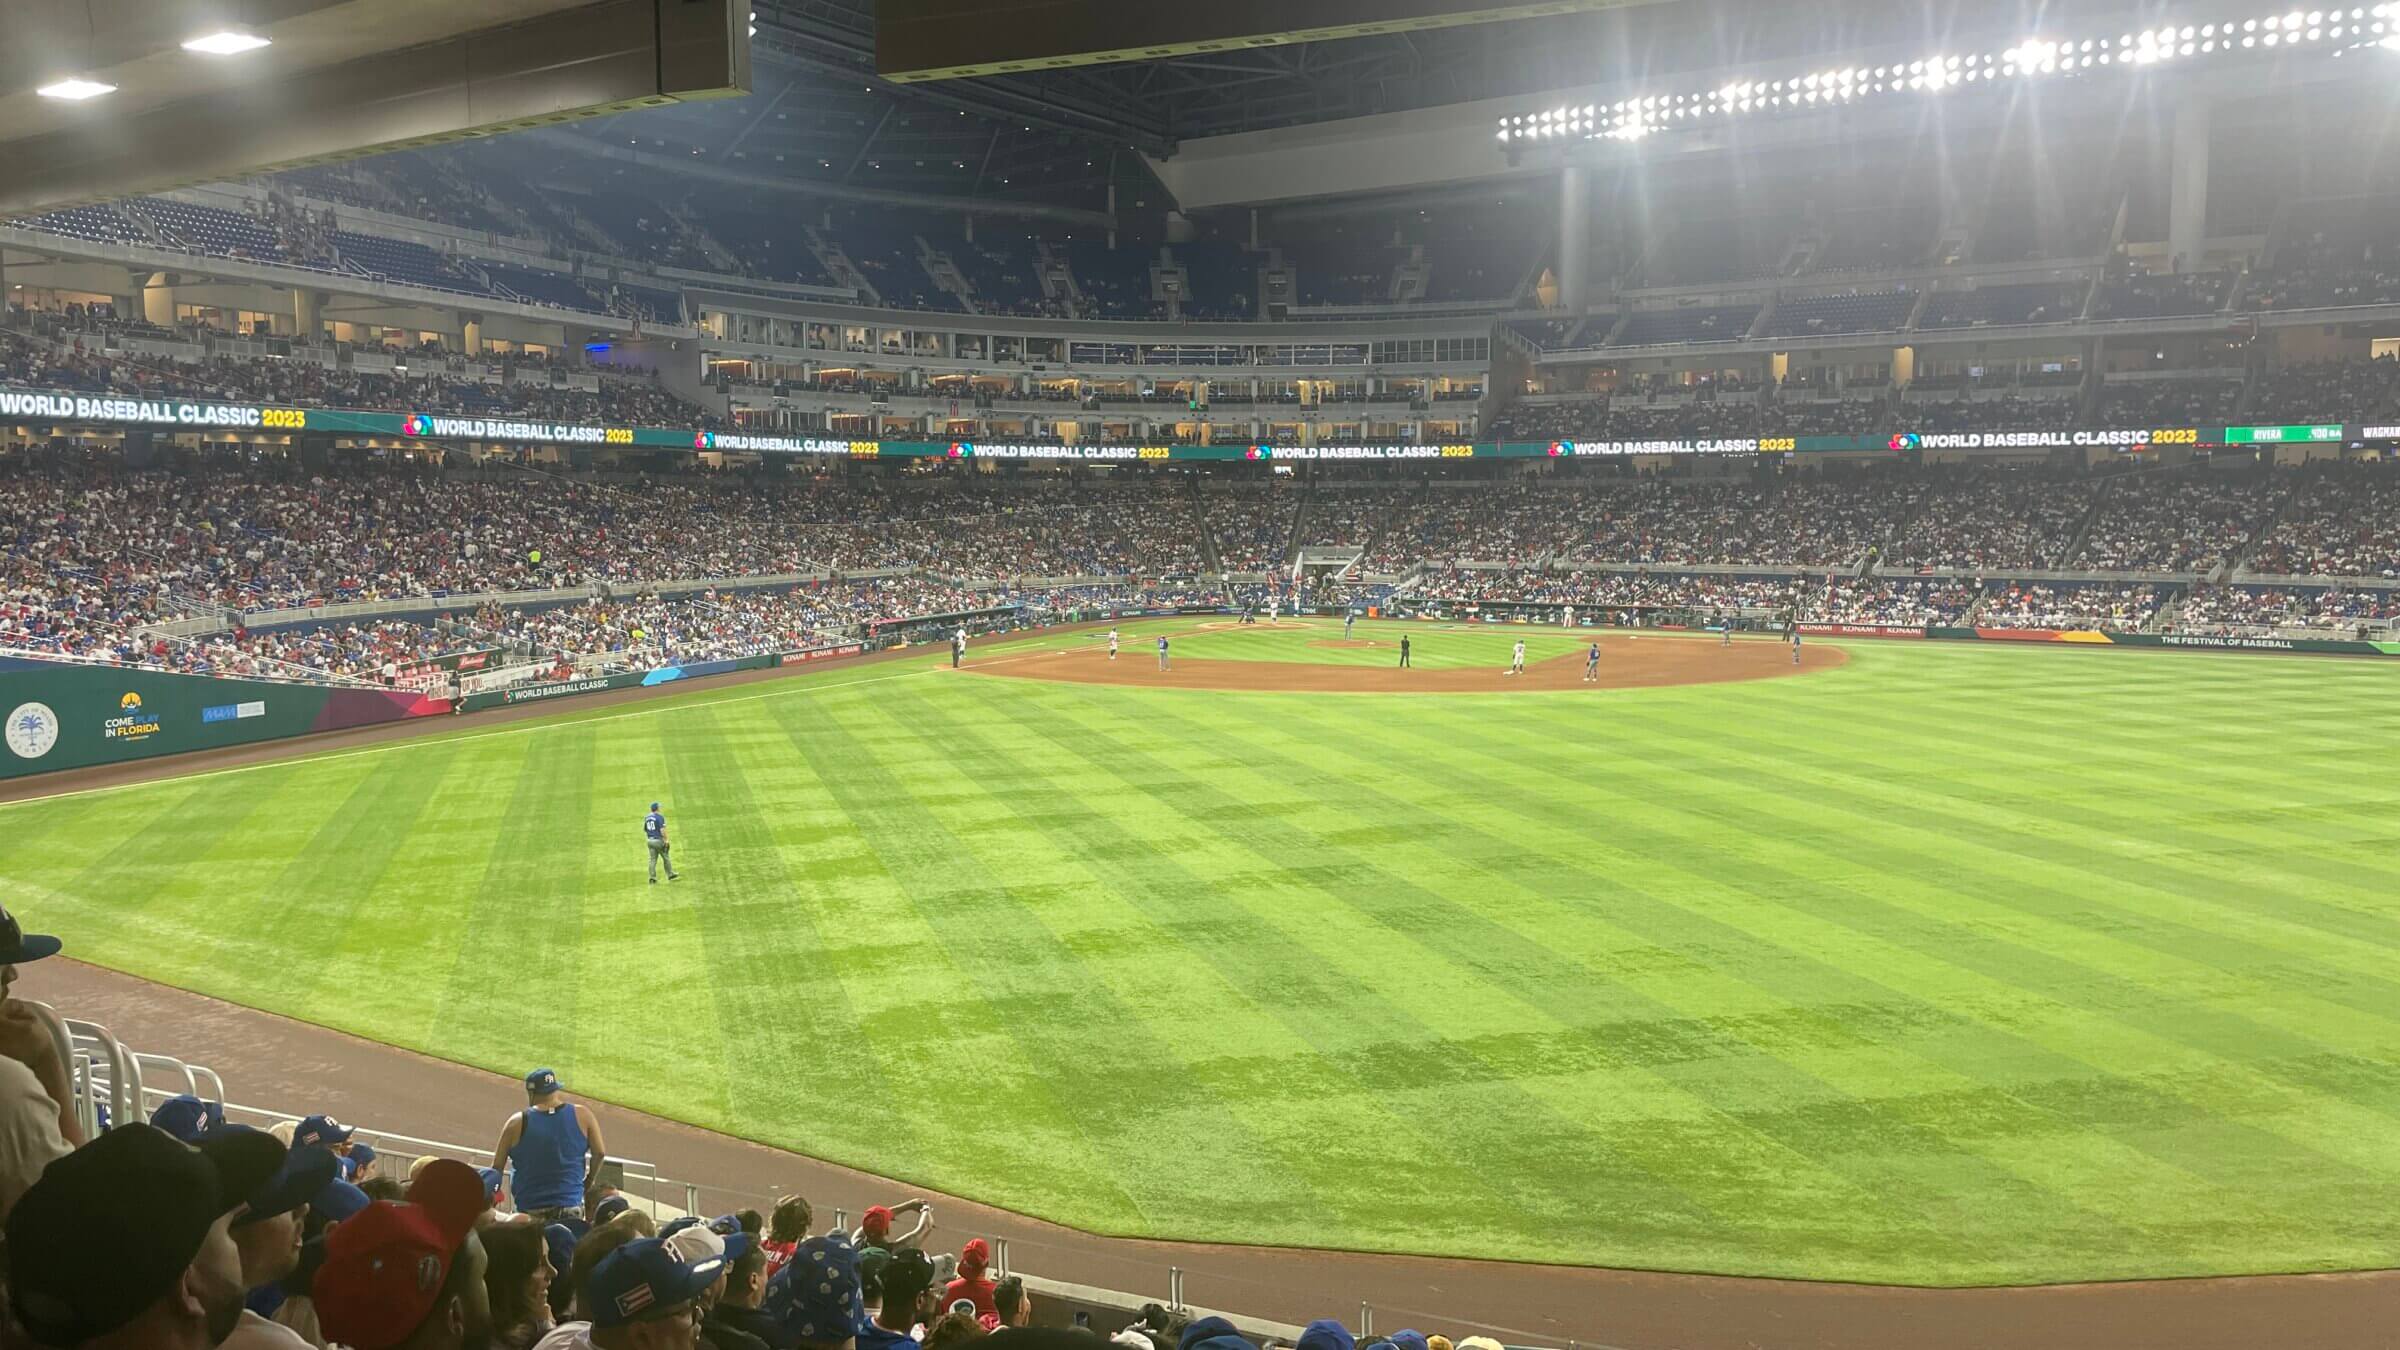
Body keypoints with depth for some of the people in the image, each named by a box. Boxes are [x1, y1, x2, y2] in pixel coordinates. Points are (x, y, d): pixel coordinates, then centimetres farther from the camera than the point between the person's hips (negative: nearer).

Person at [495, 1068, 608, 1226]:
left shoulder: (517, 1123, -4)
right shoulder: (582, 1116, -2)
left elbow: (497, 1166, 2)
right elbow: (600, 1153, 1)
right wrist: (588, 1182, 18)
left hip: (529, 1212, -1)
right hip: (570, 1209, 1)